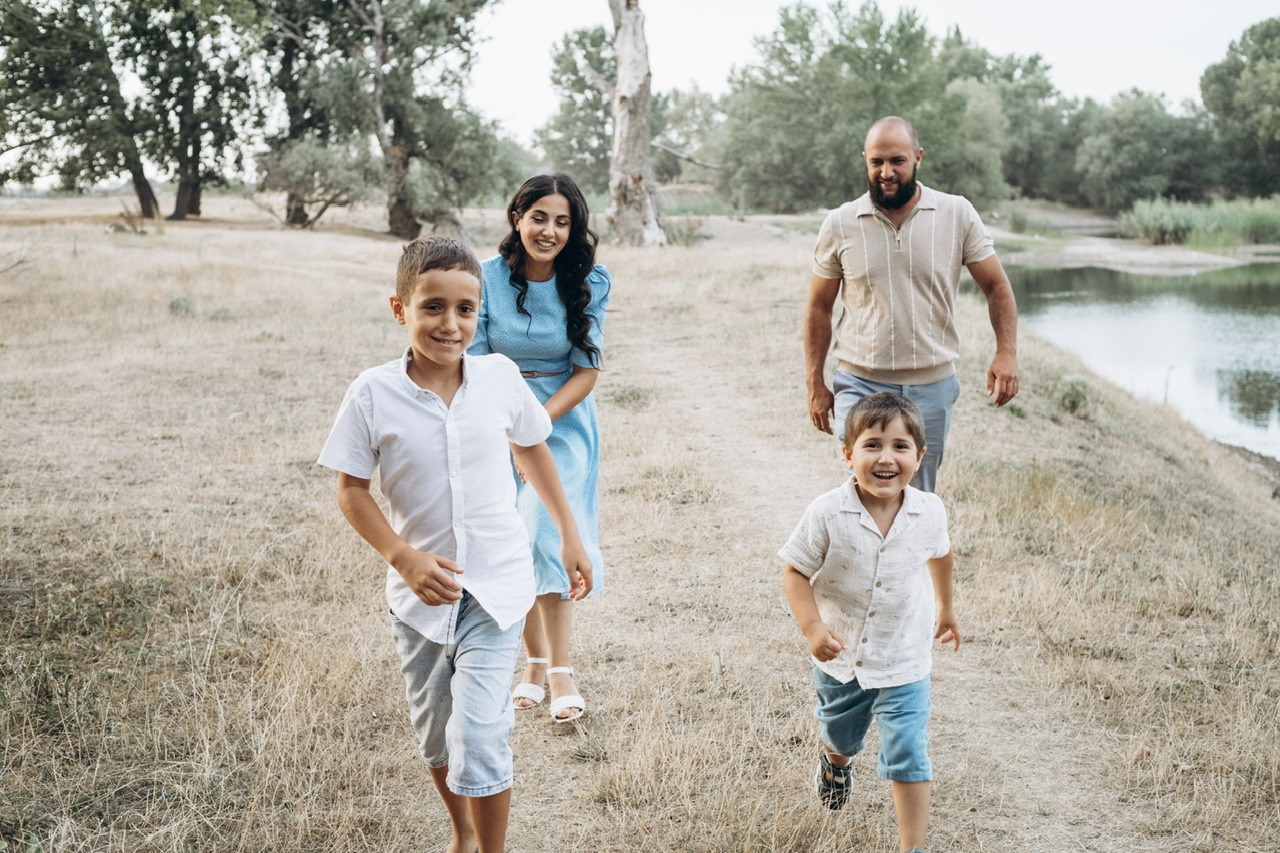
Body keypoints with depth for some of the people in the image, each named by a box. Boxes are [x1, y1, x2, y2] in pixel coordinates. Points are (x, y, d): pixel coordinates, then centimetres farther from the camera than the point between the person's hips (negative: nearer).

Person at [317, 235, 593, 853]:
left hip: (496, 589, -1)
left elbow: (532, 449, 9)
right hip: (420, 592, 1)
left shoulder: (501, 378, -9)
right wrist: (403, 557, -20)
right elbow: (351, 490, -7)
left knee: (479, 738, -11)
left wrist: (569, 535, 15)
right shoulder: (373, 395, -14)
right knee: (434, 735, 19)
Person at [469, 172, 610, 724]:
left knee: (546, 535, -13)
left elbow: (588, 370, -8)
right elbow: (474, 363, -6)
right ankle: (536, 662, 18)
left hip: (562, 423, -1)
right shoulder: (487, 278, -8)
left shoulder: (588, 283, -7)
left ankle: (560, 669, -5)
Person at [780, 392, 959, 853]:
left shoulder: (929, 511, -15)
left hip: (903, 663, -1)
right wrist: (811, 626, -29)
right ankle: (836, 761, 64)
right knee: (840, 734, 28)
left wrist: (946, 607, 22)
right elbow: (796, 573, -14)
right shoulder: (827, 514, -24)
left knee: (908, 758, -5)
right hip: (840, 657, 1)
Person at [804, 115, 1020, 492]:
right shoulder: (840, 224, -3)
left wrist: (1006, 352, -12)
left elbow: (996, 286, 3)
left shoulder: (957, 215, -2)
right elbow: (819, 307, 6)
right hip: (860, 384, -1)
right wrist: (815, 386, 4)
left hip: (933, 386, 1)